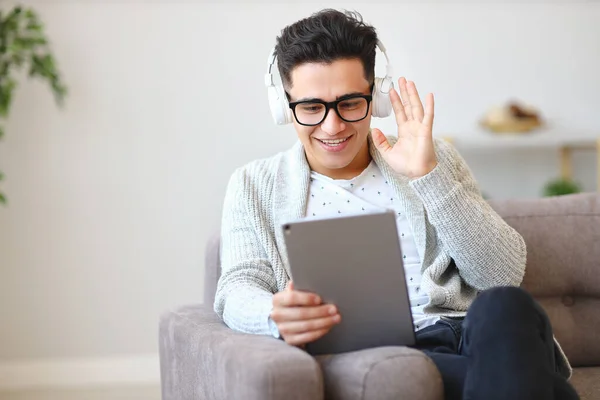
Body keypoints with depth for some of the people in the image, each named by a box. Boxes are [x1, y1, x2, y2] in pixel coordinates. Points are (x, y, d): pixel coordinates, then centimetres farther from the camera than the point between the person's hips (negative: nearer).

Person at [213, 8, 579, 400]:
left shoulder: (435, 160, 15)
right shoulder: (255, 186, 16)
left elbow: (504, 276, 5)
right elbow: (238, 289, 4)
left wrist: (429, 176, -6)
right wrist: (275, 315, -21)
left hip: (465, 338, 2)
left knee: (504, 307, -33)